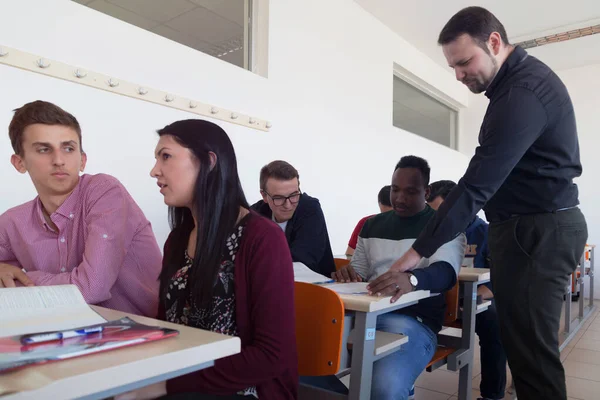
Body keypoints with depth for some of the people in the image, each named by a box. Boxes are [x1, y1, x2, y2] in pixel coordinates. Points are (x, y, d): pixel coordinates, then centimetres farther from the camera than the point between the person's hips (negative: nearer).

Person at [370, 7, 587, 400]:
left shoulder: (523, 92, -20)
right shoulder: (520, 78, 14)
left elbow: (477, 184, -25)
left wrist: (418, 252, -23)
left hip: (537, 232, -10)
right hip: (534, 227, 10)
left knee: (530, 348, -4)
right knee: (525, 342, 15)